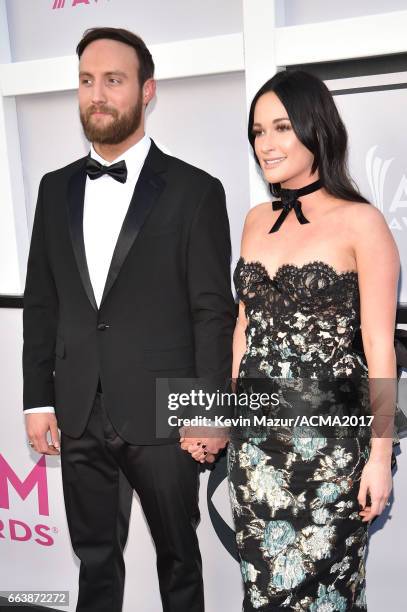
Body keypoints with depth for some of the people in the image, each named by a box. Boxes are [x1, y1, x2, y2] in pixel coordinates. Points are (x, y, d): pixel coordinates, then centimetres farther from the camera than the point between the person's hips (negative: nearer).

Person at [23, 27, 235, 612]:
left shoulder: (194, 191, -5)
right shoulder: (56, 189, 8)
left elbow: (213, 311, -7)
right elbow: (41, 301, 9)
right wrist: (38, 398, 5)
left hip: (162, 415, -3)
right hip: (79, 416, 4)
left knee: (178, 557, 16)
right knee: (95, 560, 18)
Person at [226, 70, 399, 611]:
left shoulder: (361, 222, -8)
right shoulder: (257, 220, 9)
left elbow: (380, 348, -9)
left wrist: (381, 454, -10)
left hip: (329, 431, -5)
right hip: (256, 433, 5)